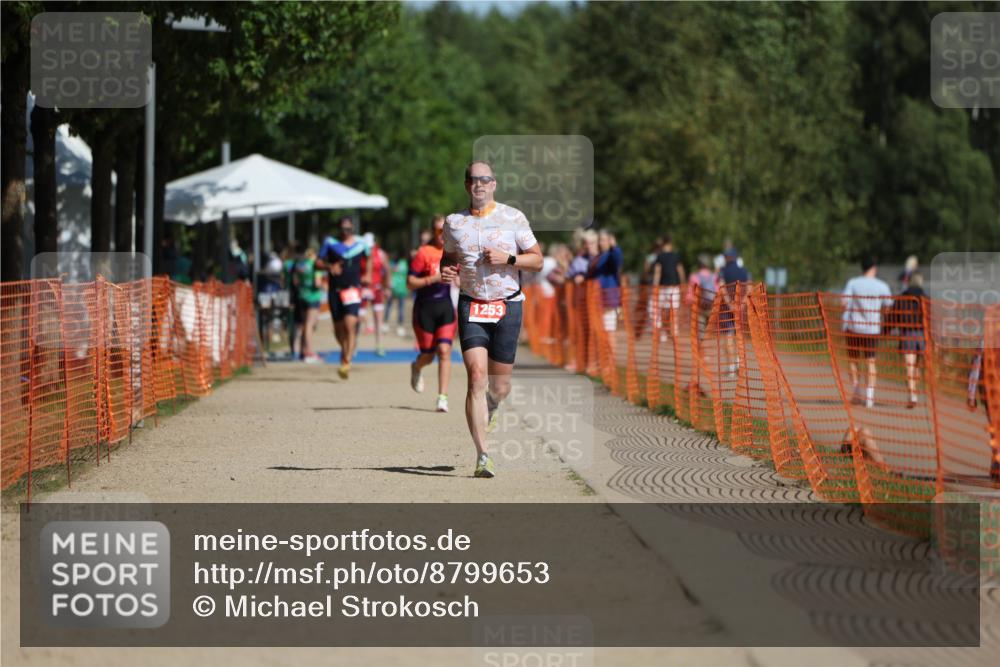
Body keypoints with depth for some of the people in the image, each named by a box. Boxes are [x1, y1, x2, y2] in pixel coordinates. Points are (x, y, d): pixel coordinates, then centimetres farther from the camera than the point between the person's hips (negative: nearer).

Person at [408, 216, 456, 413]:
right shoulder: (424, 252, -9)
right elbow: (410, 282, -11)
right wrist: (433, 279, -22)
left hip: (446, 306, 3)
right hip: (425, 307, -3)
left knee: (444, 350, -12)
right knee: (428, 355, 6)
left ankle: (443, 397, -11)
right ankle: (416, 367, 44)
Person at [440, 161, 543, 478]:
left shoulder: (513, 217, 1)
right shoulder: (454, 222, 7)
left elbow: (537, 259, 3)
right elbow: (449, 256, 21)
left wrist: (507, 258, -14)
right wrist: (446, 271, -2)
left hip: (508, 306, 0)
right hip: (471, 306, 0)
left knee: (500, 386, 6)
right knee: (477, 377, -16)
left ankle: (489, 412, 45)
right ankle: (482, 456, -16)